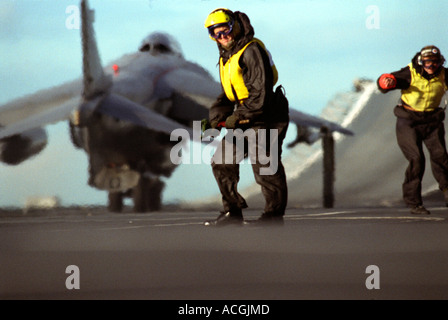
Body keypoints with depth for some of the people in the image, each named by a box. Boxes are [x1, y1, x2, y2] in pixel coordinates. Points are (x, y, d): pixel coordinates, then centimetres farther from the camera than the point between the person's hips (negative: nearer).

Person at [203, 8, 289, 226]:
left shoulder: (252, 51, -15)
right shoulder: (227, 57, 15)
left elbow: (260, 91, -20)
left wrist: (240, 115, -18)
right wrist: (217, 113, 4)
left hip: (263, 118, -10)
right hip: (244, 120, 10)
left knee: (264, 166, -7)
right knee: (222, 161, 8)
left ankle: (274, 214, 4)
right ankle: (232, 212, 15)